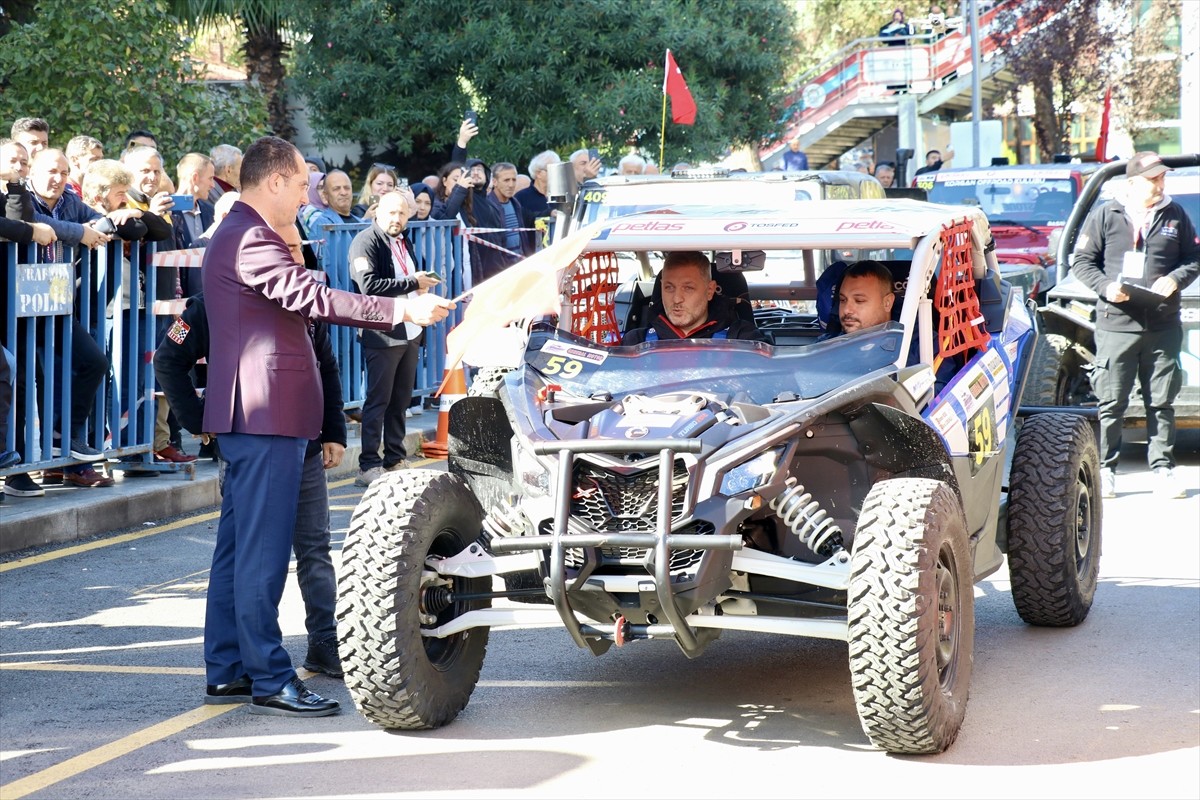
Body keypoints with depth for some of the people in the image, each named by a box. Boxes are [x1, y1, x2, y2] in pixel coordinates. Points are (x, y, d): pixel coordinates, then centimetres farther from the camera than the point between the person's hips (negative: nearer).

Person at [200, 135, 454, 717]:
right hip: (265, 414, -11)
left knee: (237, 548, 13)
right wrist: (401, 309, -26)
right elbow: (311, 297, -25)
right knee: (263, 553, -8)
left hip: (250, 417, 11)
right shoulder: (250, 239, -15)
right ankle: (269, 681, -5)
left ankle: (226, 672, 18)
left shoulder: (234, 235, 19)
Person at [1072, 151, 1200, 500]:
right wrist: (1105, 286, -12)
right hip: (1116, 324, -2)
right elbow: (1082, 260, 5)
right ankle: (1105, 469, 9)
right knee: (1112, 402, 0)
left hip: (1164, 326, 2)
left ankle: (1163, 469, 12)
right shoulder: (1105, 216, 3)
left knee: (1162, 402, 6)